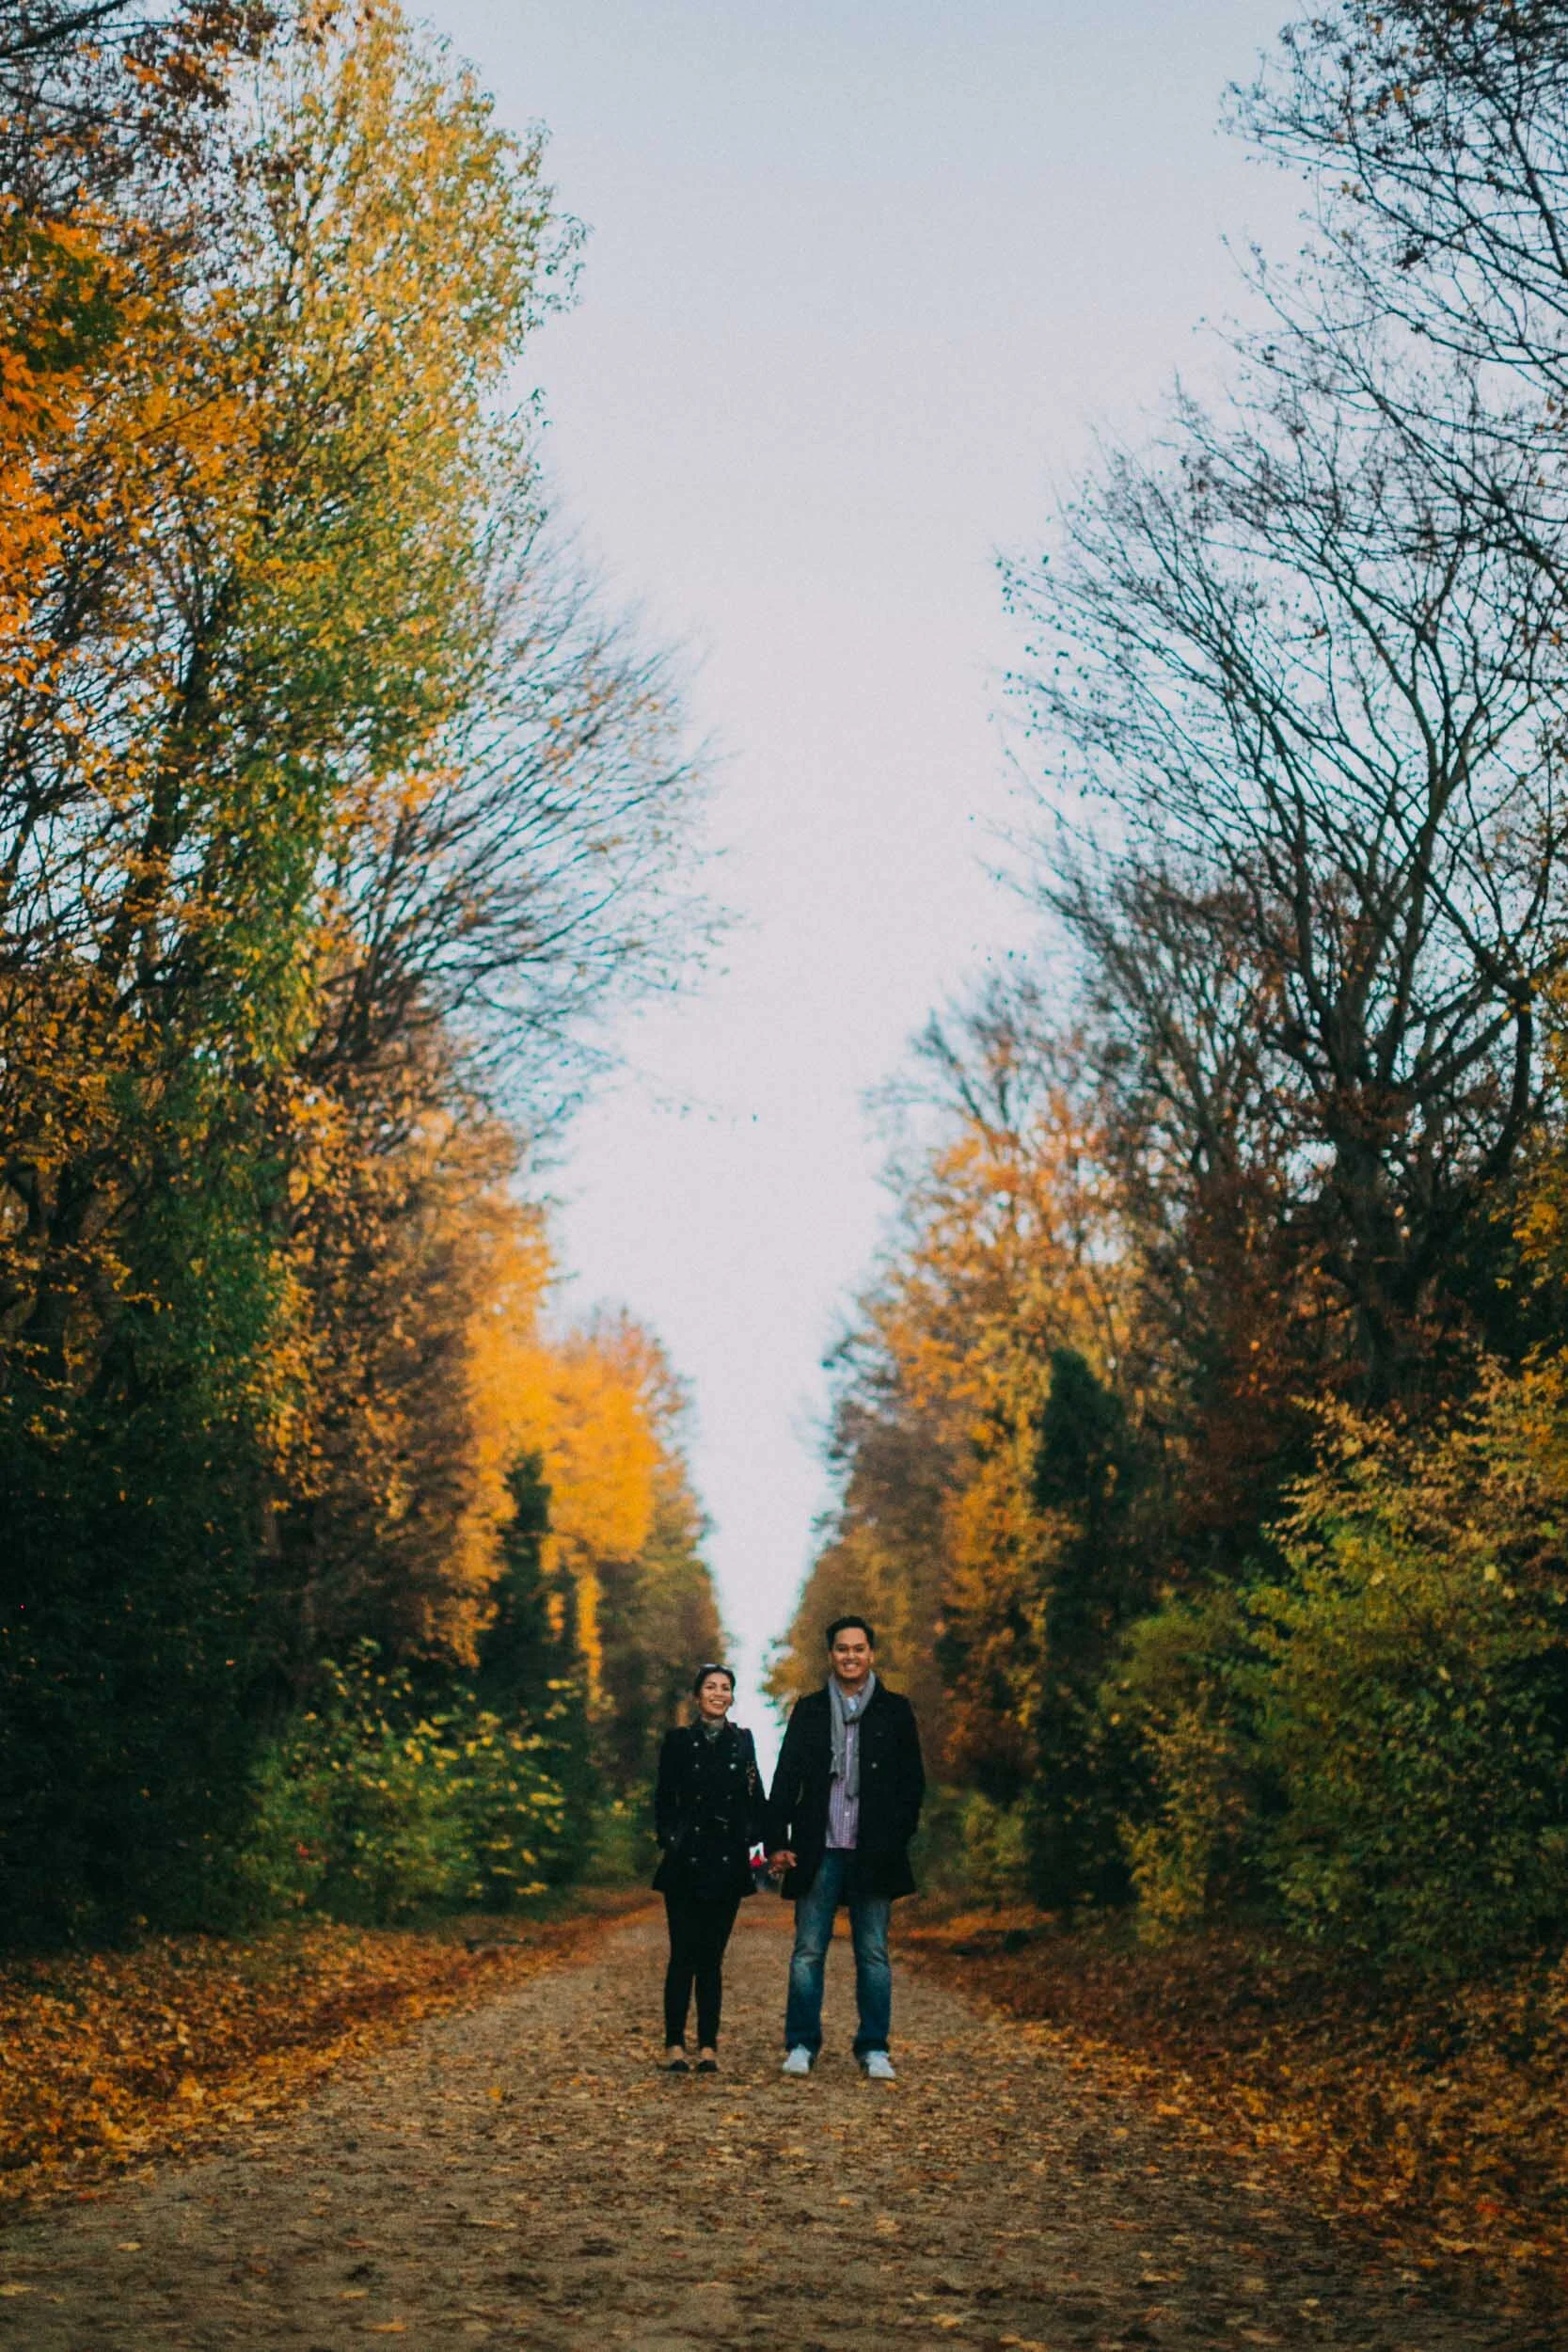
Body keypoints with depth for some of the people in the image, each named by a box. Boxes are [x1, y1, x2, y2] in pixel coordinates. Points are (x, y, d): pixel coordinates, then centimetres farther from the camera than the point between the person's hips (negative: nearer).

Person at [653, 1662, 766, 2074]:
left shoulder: (743, 1742, 9)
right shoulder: (679, 1740, 4)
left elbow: (755, 1799, 10)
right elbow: (664, 1798, 4)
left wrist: (756, 1838, -5)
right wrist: (668, 1839, -7)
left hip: (728, 1862, 2)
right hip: (686, 1862, -2)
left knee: (711, 1957, 4)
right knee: (684, 1954, -5)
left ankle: (708, 2048, 7)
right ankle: (675, 2046, 0)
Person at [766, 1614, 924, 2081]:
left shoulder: (895, 1711, 7)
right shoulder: (809, 1710, 10)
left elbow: (912, 1783, 7)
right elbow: (786, 1778, 8)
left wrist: (895, 1839, -3)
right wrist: (777, 1841, -1)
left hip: (871, 1853, -1)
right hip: (819, 1851, 1)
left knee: (874, 1954, 3)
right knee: (808, 1951, 2)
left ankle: (874, 2049, 11)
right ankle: (801, 2045, 10)